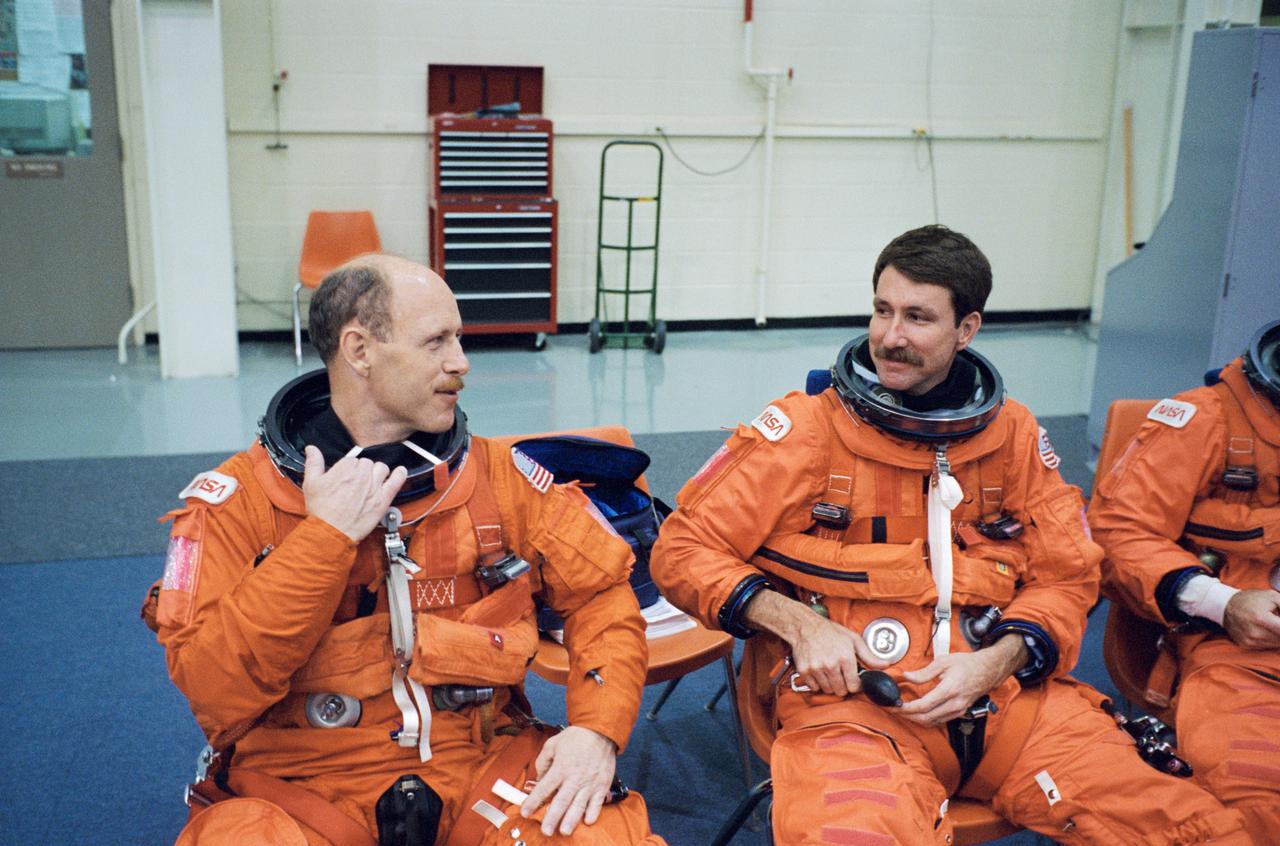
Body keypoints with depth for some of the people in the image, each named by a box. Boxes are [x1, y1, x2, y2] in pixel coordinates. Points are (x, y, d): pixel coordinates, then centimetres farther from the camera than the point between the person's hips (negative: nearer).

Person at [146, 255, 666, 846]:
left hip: (477, 762, 2)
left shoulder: (497, 475, 3)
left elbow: (603, 591, 5)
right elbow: (214, 694, -12)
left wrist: (598, 729, -11)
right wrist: (325, 536, -18)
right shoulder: (236, 498, -3)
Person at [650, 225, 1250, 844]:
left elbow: (1065, 577, 16)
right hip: (845, 694, -4)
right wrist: (797, 623, -13)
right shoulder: (803, 428, 0)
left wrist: (998, 660, -4)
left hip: (998, 694, 4)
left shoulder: (1013, 434, 11)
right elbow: (682, 550, 2)